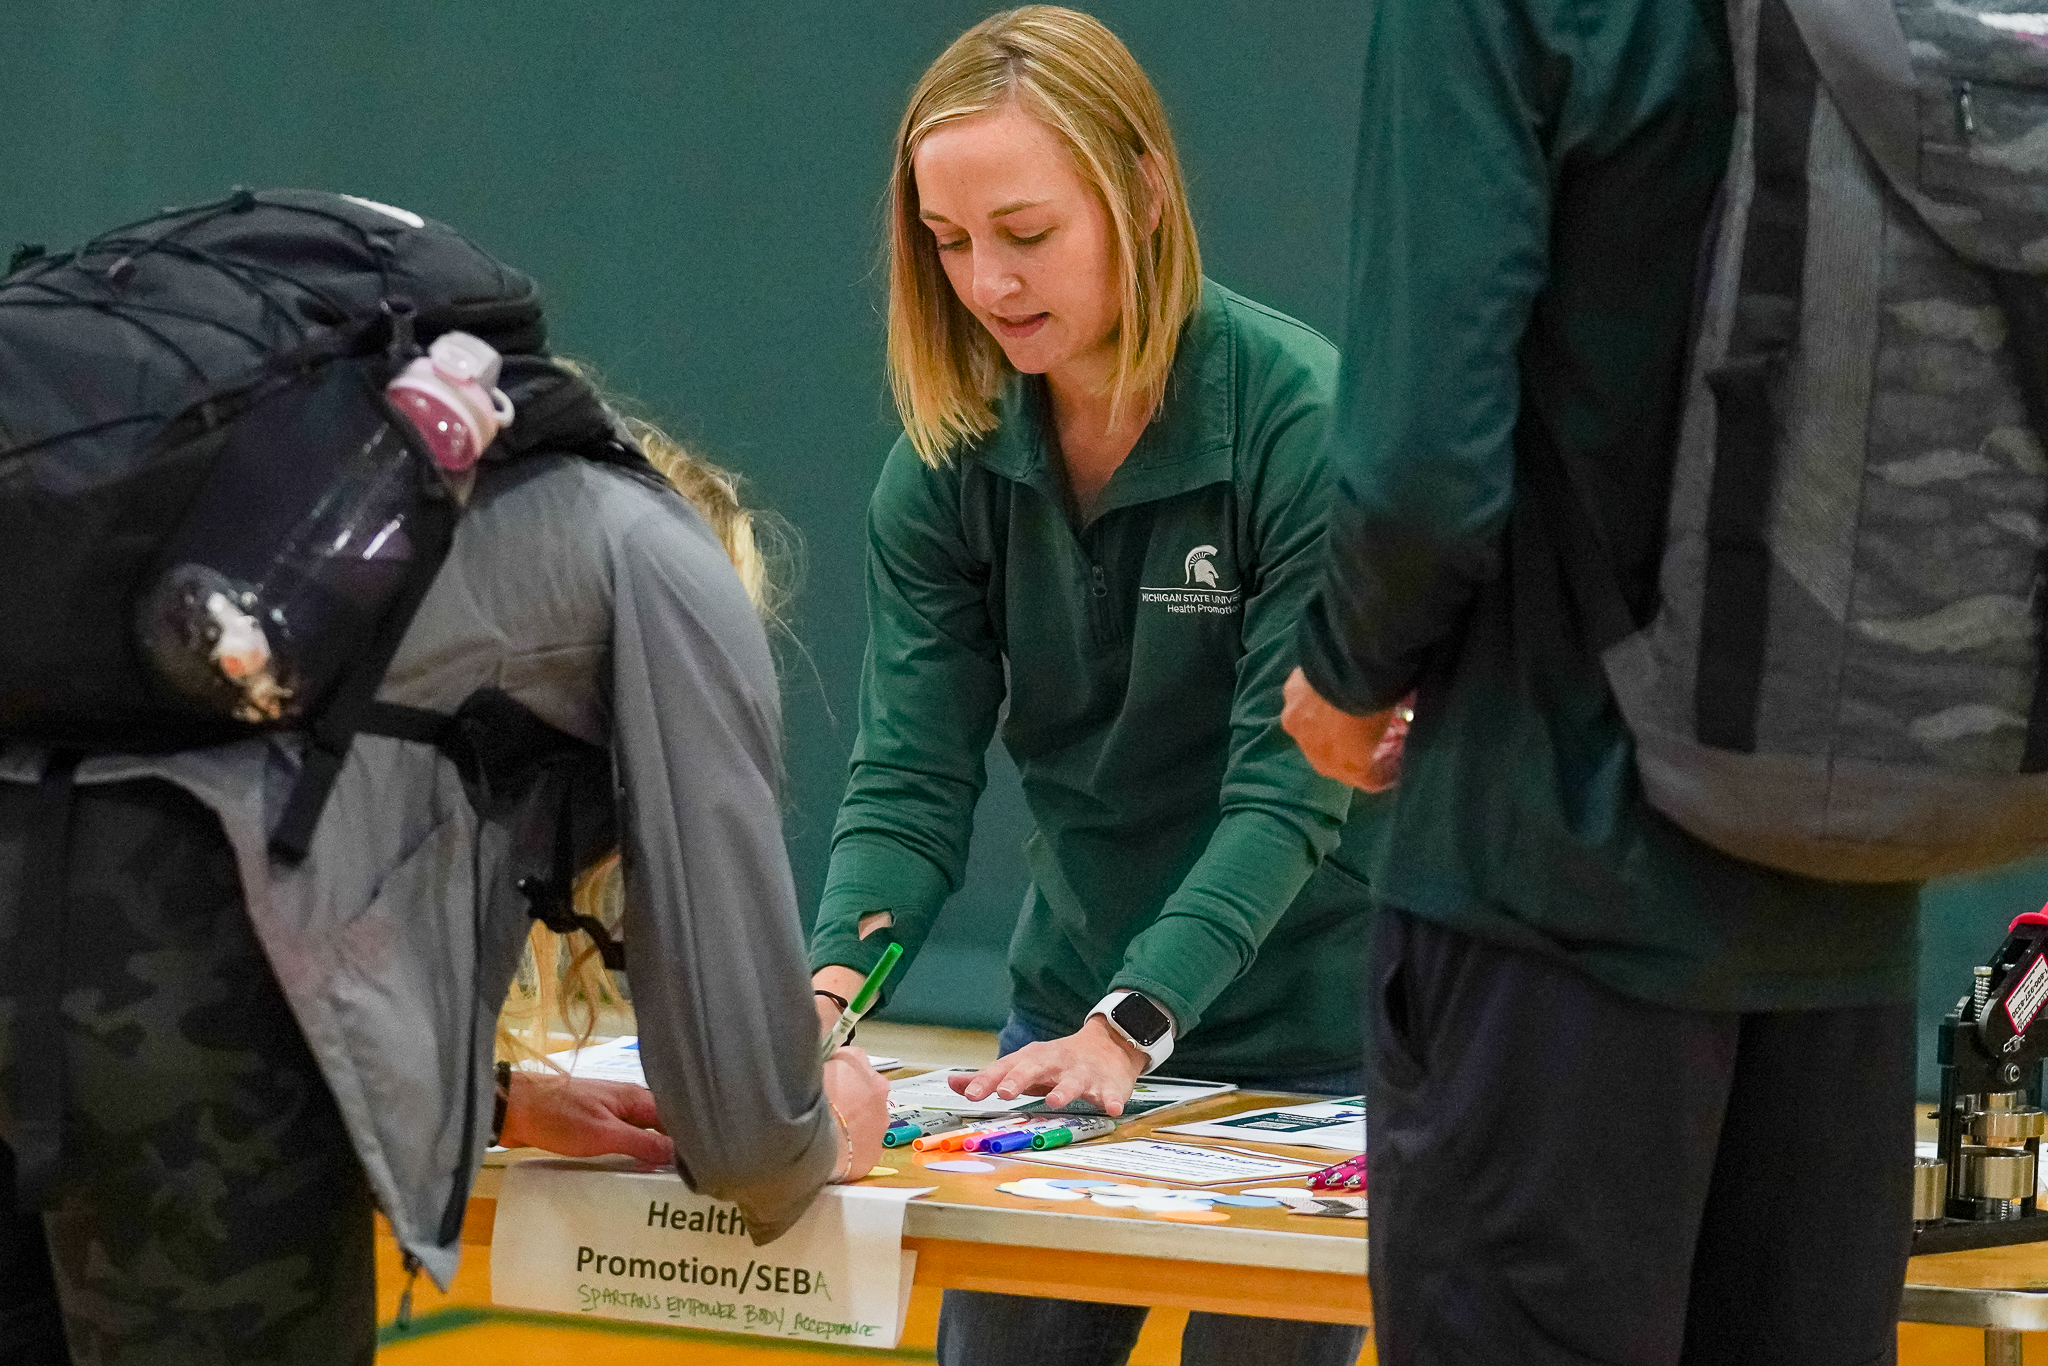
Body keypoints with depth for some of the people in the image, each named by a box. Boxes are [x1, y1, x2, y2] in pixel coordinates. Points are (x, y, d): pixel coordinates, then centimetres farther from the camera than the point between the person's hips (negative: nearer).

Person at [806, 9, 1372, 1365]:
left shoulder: (1302, 419, -19)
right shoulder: (950, 461, -5)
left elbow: (1285, 793, -23)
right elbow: (913, 778, -8)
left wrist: (1133, 1026, -34)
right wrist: (832, 988, -27)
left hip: (1298, 1037, -5)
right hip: (1068, 1018, 5)